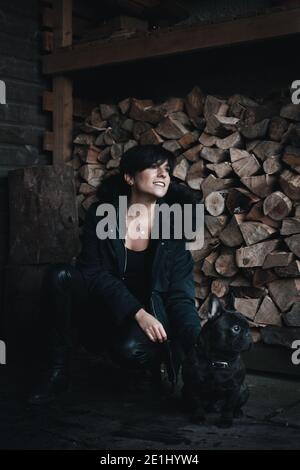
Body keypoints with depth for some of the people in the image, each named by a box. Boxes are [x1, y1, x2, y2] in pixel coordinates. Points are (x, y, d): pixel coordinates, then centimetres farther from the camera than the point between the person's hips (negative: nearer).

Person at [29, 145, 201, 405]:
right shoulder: (101, 214, -8)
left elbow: (180, 293, -12)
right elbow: (94, 272, -14)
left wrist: (198, 343, -30)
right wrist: (138, 313, -28)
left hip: (152, 311, -1)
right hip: (105, 305, 2)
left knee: (131, 349, -36)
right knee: (60, 275, -25)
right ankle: (59, 370, -13)